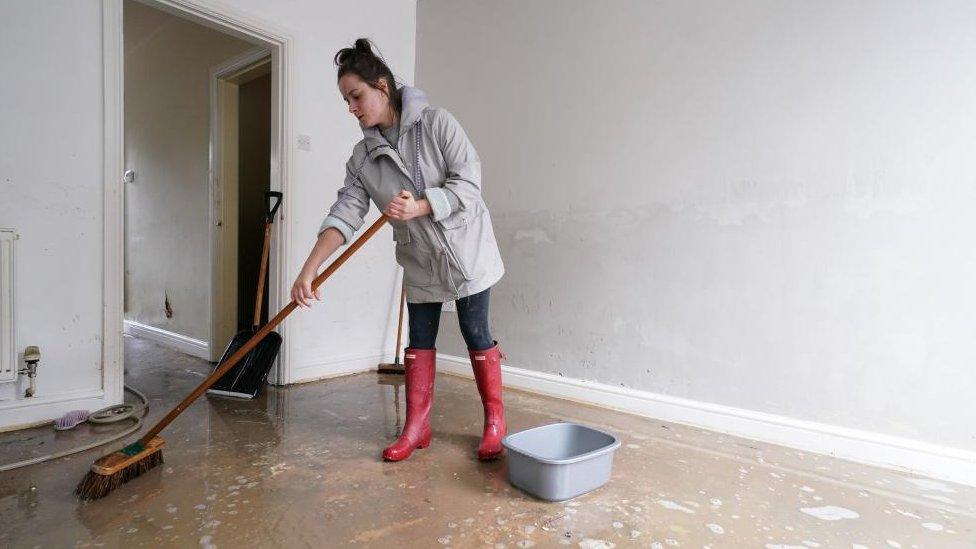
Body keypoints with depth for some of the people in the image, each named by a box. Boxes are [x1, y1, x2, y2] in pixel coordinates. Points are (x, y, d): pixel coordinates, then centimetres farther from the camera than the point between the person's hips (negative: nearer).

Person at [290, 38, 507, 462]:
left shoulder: (436, 122, -12)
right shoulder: (363, 156, -1)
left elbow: (468, 182, -18)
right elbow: (345, 212, -9)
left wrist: (419, 207, -32)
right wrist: (309, 270, -20)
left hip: (465, 248, -4)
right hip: (419, 261, 4)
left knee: (476, 334, 1)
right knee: (419, 340, 8)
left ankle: (495, 423, 18)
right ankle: (416, 427, 22)